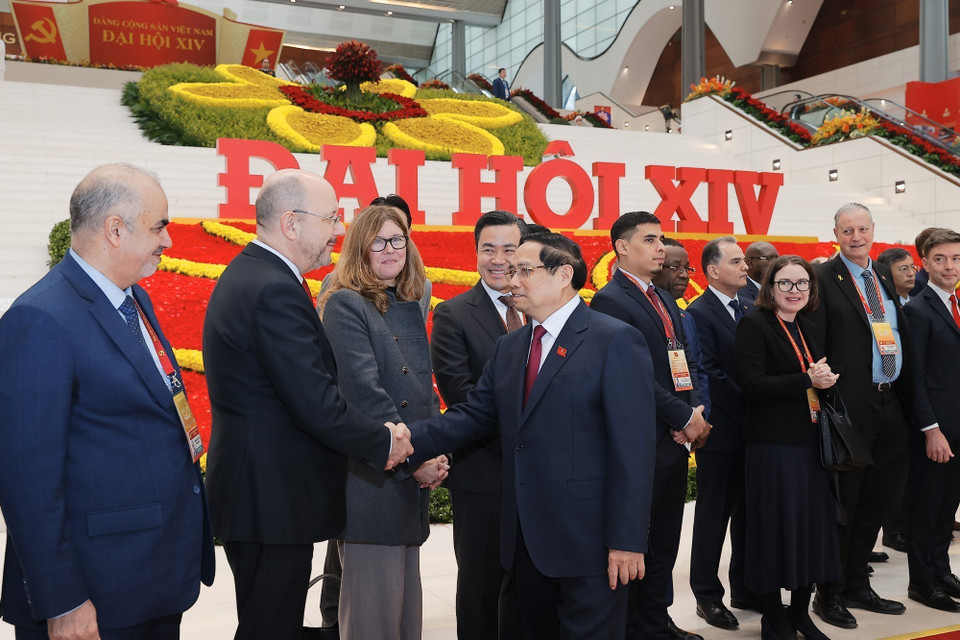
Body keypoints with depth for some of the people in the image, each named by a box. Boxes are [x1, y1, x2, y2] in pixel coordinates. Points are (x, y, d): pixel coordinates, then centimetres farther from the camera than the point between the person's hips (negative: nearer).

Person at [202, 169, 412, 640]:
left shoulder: (246, 274, 11)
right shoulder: (276, 291, -22)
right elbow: (317, 406, -24)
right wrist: (383, 442, -8)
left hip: (253, 491, 10)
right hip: (274, 499, -10)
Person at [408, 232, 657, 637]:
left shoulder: (617, 341, -10)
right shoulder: (509, 348, 13)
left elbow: (633, 448, -14)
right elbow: (471, 416, 5)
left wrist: (627, 541, -17)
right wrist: (409, 441, -10)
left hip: (588, 542, -6)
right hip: (525, 539, 7)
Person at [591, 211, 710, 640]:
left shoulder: (665, 301, 17)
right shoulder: (611, 300, -11)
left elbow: (685, 364, 14)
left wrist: (695, 411, -3)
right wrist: (685, 417, -15)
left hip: (675, 441, 8)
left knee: (665, 542, 15)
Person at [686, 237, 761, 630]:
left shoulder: (750, 309, 11)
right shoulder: (699, 313, -11)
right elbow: (710, 375, -16)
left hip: (752, 428, 6)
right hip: (721, 431, -6)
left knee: (747, 512, 13)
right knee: (713, 515, 4)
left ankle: (745, 590, 26)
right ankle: (707, 596, 16)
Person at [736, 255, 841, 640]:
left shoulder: (807, 329, 14)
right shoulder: (754, 324, -8)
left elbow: (820, 377, 19)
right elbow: (751, 384, -18)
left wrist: (826, 378, -4)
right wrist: (808, 380, -20)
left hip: (811, 440, 7)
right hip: (772, 444, -7)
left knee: (812, 523, 9)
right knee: (775, 526, 0)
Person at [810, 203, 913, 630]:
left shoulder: (884, 275, 14)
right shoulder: (824, 279, -8)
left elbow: (902, 336, 17)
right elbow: (815, 348, -12)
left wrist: (908, 399, 12)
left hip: (890, 405, 7)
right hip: (849, 408, -7)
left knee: (874, 501, 16)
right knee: (842, 503, 3)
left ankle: (857, 585, 31)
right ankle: (829, 594, 18)